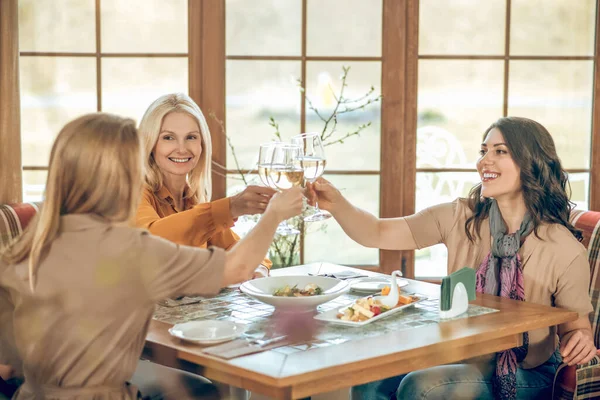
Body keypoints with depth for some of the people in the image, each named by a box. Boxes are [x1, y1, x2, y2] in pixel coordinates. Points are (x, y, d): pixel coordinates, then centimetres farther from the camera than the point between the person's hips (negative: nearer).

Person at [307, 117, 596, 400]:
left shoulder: (564, 249, -15)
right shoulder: (460, 219, -5)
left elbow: (575, 324, -4)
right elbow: (378, 234, -3)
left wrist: (578, 339, -28)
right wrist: (337, 204, -22)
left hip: (526, 375, -4)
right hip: (460, 357, 4)